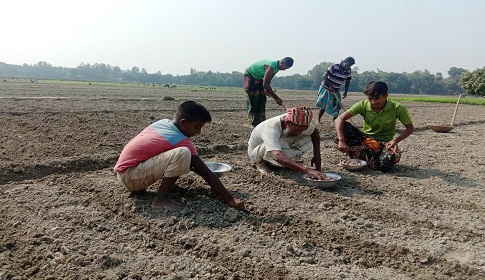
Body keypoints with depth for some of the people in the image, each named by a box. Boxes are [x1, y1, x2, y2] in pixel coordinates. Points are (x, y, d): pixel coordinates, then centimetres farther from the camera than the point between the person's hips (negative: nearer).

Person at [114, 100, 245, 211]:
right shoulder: (181, 141, -16)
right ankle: (161, 200, -13)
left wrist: (188, 165, 16)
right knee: (183, 153, -26)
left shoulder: (163, 122, 4)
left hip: (123, 169, 9)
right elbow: (205, 173, -15)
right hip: (129, 175, -9)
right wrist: (230, 199, -11)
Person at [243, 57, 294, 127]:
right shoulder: (271, 66, -33)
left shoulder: (276, 68, -4)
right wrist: (276, 98, -33)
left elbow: (267, 83, 4)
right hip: (250, 74, -9)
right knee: (253, 99, -14)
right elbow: (265, 85, -36)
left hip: (258, 77, 9)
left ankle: (261, 121, 5)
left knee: (262, 98, 2)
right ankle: (254, 122, -13)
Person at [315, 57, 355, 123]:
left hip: (336, 91, 6)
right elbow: (324, 77, -23)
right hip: (326, 89, -5)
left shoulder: (349, 71, -5)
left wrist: (345, 92, -3)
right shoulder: (334, 67, -21)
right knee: (324, 105, -10)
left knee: (337, 107, 1)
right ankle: (318, 119, 7)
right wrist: (331, 86, -28)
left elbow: (348, 82, 7)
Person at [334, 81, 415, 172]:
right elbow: (339, 119, -22)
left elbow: (410, 128, -3)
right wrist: (341, 140, -37)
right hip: (365, 140, 1)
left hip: (384, 143, -1)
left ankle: (362, 155, -9)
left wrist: (396, 140, -21)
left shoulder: (397, 108, -14)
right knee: (343, 127, -27)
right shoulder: (363, 105, -13)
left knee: (388, 160, -38)